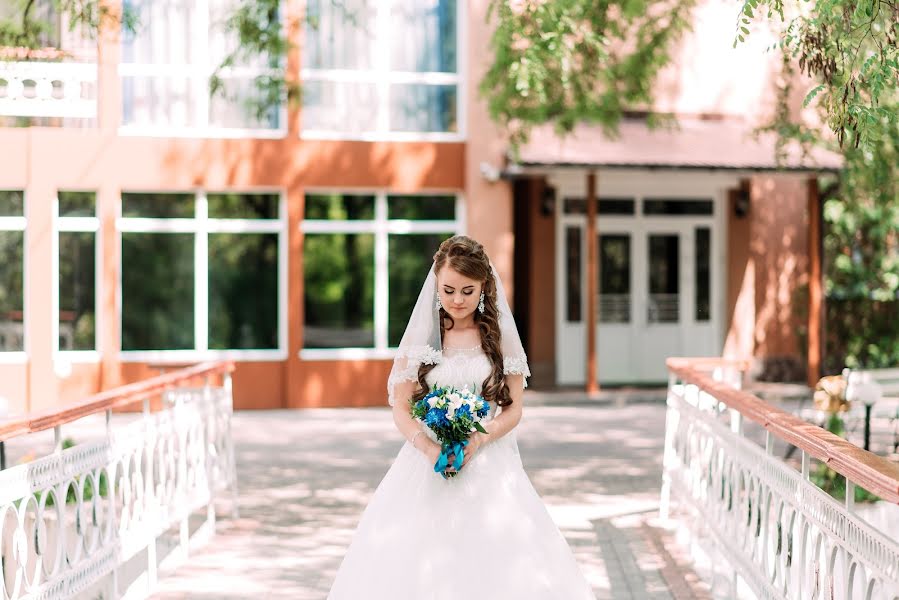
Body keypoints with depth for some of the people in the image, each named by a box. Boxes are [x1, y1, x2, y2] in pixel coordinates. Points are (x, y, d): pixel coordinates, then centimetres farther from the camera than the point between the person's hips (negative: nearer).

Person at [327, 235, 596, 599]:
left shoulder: (501, 337, 4)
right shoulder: (420, 336, 3)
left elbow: (513, 409, 3)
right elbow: (401, 408, 1)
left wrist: (478, 440, -15)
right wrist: (429, 448, -16)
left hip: (488, 466, 0)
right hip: (428, 466, 0)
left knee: (495, 562, -7)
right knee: (417, 566, -5)